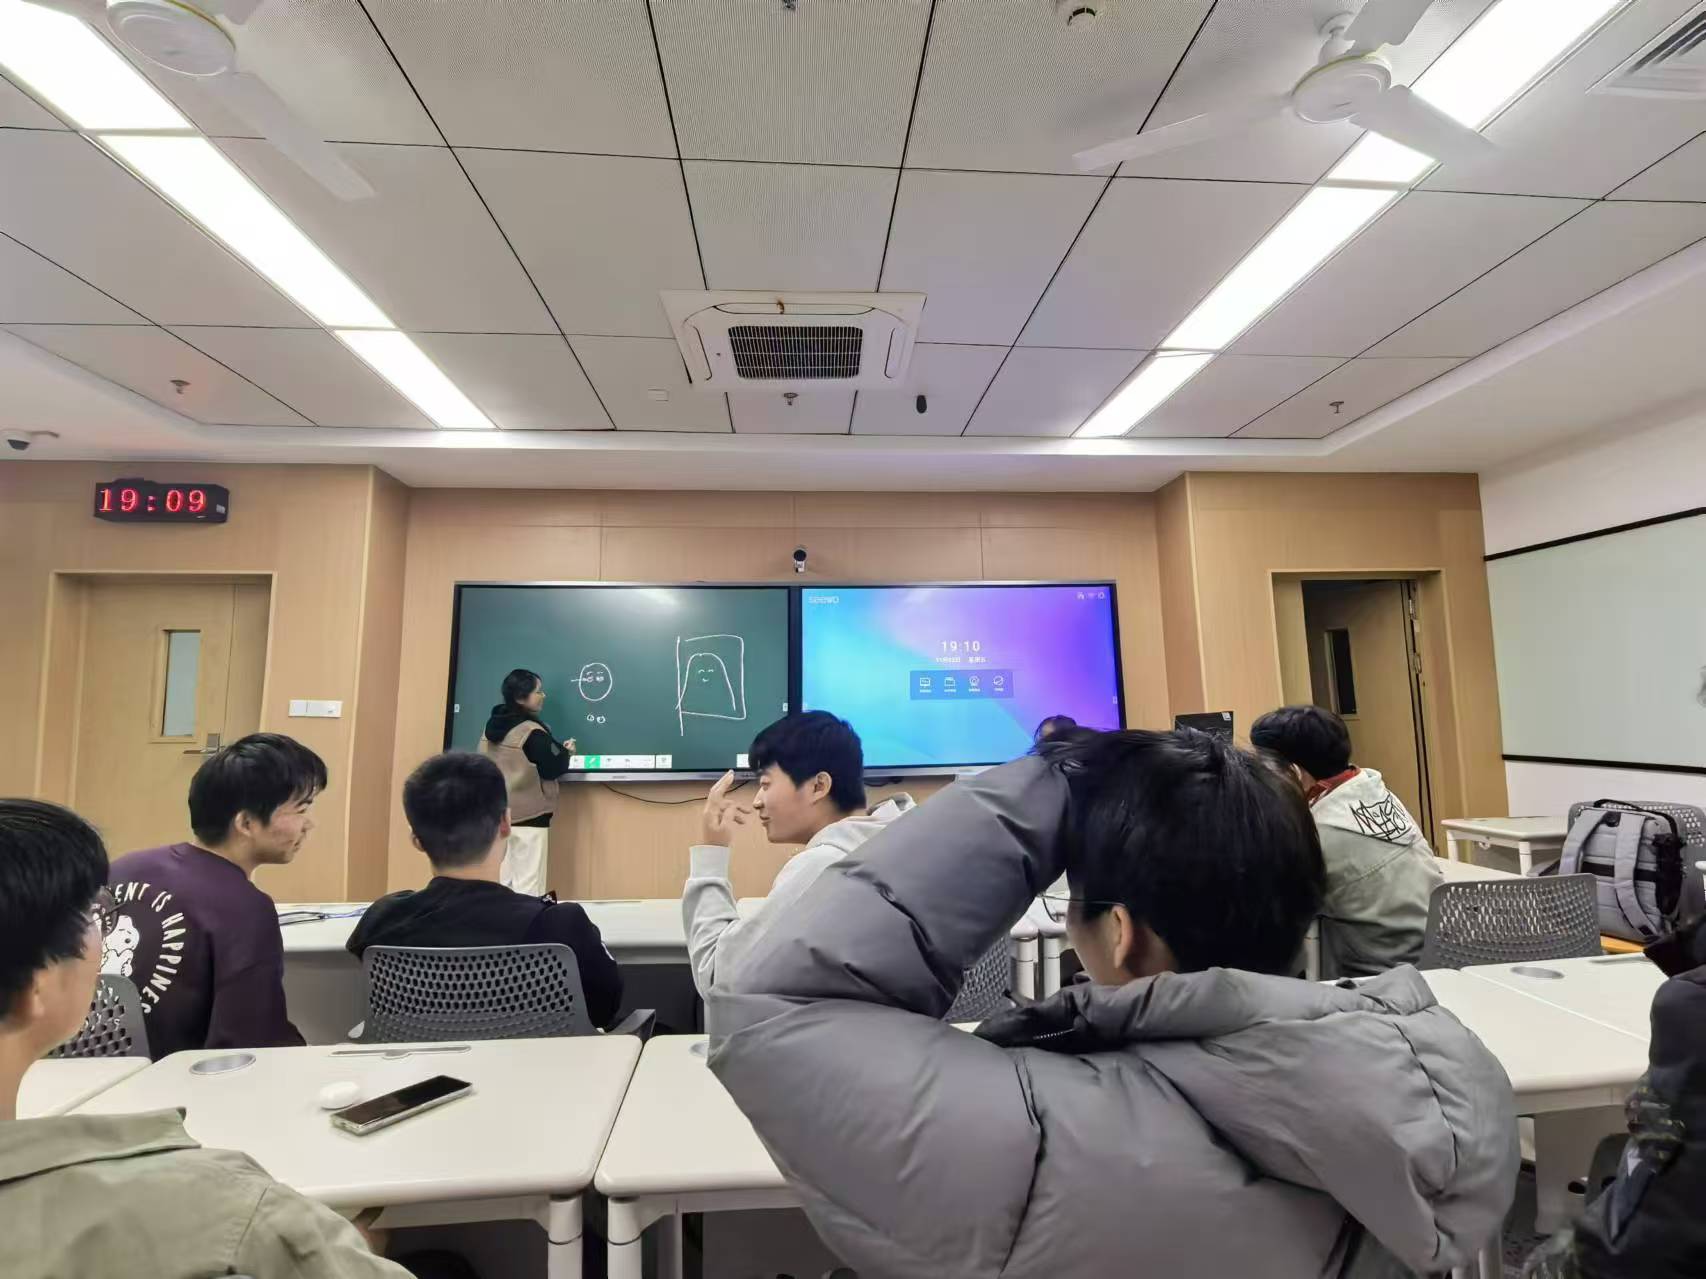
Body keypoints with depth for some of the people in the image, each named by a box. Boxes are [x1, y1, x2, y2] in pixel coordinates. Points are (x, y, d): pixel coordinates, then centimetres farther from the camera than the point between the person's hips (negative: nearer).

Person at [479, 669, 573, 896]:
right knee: (528, 887, -1)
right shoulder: (532, 732, -17)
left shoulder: (491, 727, 6)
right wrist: (566, 753, 4)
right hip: (529, 816, -8)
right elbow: (551, 769, -15)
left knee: (501, 883, 14)